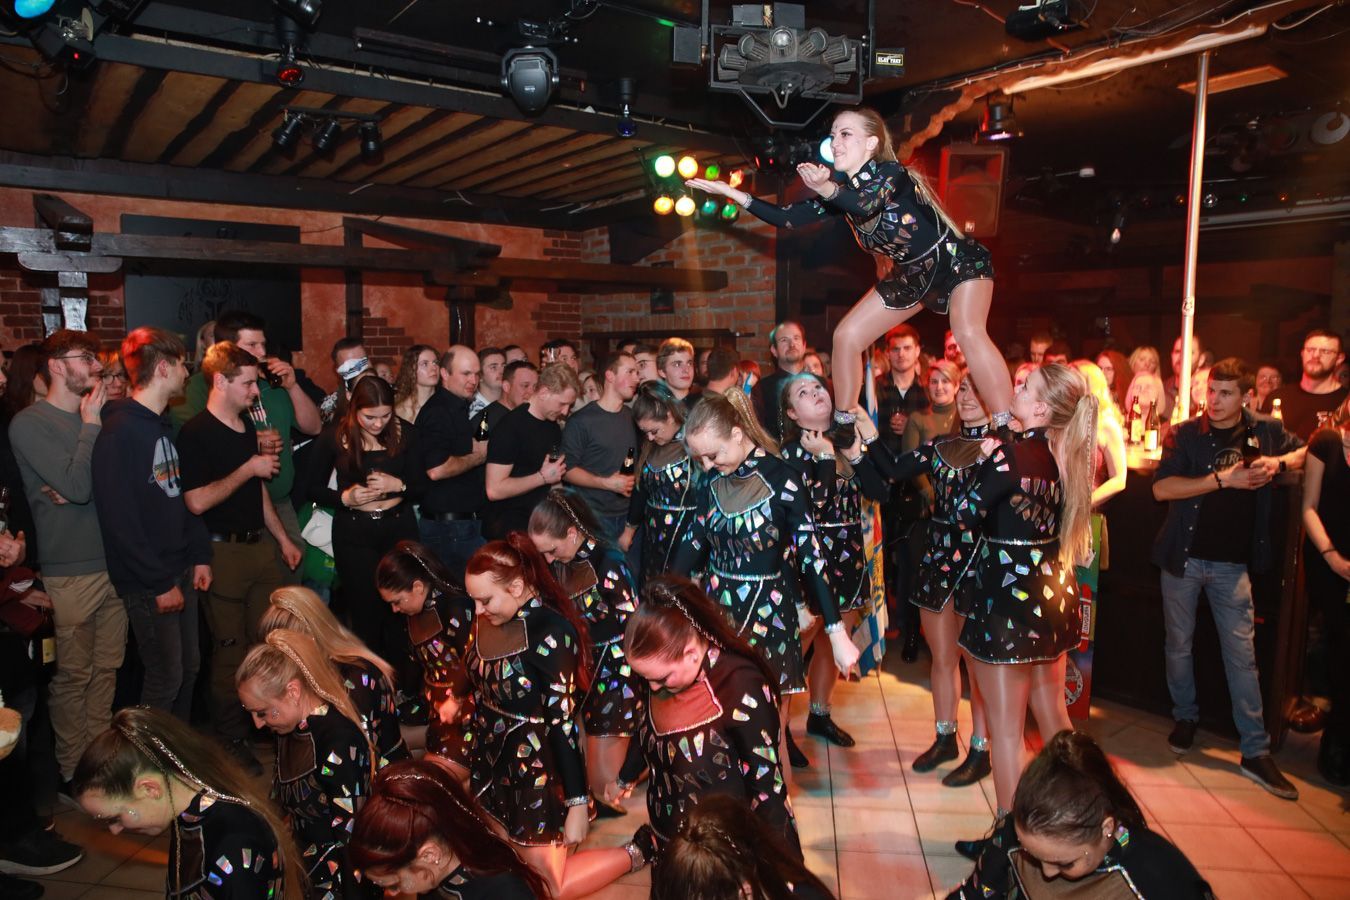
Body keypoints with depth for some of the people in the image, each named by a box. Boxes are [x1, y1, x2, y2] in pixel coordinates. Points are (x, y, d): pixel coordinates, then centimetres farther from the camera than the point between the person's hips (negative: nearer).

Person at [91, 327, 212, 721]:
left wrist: (199, 555, 9)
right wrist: (160, 583, -18)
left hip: (181, 570, 9)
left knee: (189, 667, 17)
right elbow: (120, 518, -20)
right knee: (166, 677, 0)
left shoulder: (164, 427, 11)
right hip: (148, 583, -9)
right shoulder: (121, 431, -17)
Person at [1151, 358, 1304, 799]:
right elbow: (1161, 488, -17)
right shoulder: (1185, 434, -7)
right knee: (1179, 645, 11)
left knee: (1242, 653, 2)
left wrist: (1279, 462, -1)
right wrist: (1223, 478, -20)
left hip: (1233, 563, 1)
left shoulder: (1265, 431, 2)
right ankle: (1186, 718, 32)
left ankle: (1255, 751, 10)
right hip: (1184, 557, -1)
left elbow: (1304, 452, 21)